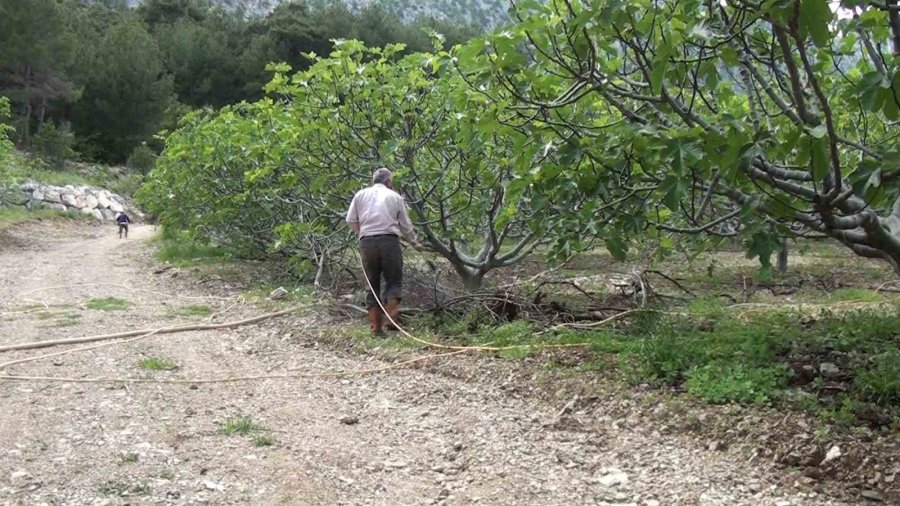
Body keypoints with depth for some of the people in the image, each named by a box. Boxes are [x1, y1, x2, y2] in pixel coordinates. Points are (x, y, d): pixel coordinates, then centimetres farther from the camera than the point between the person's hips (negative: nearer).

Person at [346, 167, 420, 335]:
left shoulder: (361, 194, 15)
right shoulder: (395, 196, 12)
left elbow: (351, 220, 7)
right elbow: (406, 225, 14)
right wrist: (414, 242, 29)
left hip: (367, 242, 2)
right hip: (389, 241, -2)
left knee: (373, 284, 8)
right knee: (393, 281, 6)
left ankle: (376, 326, 3)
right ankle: (392, 320, -10)